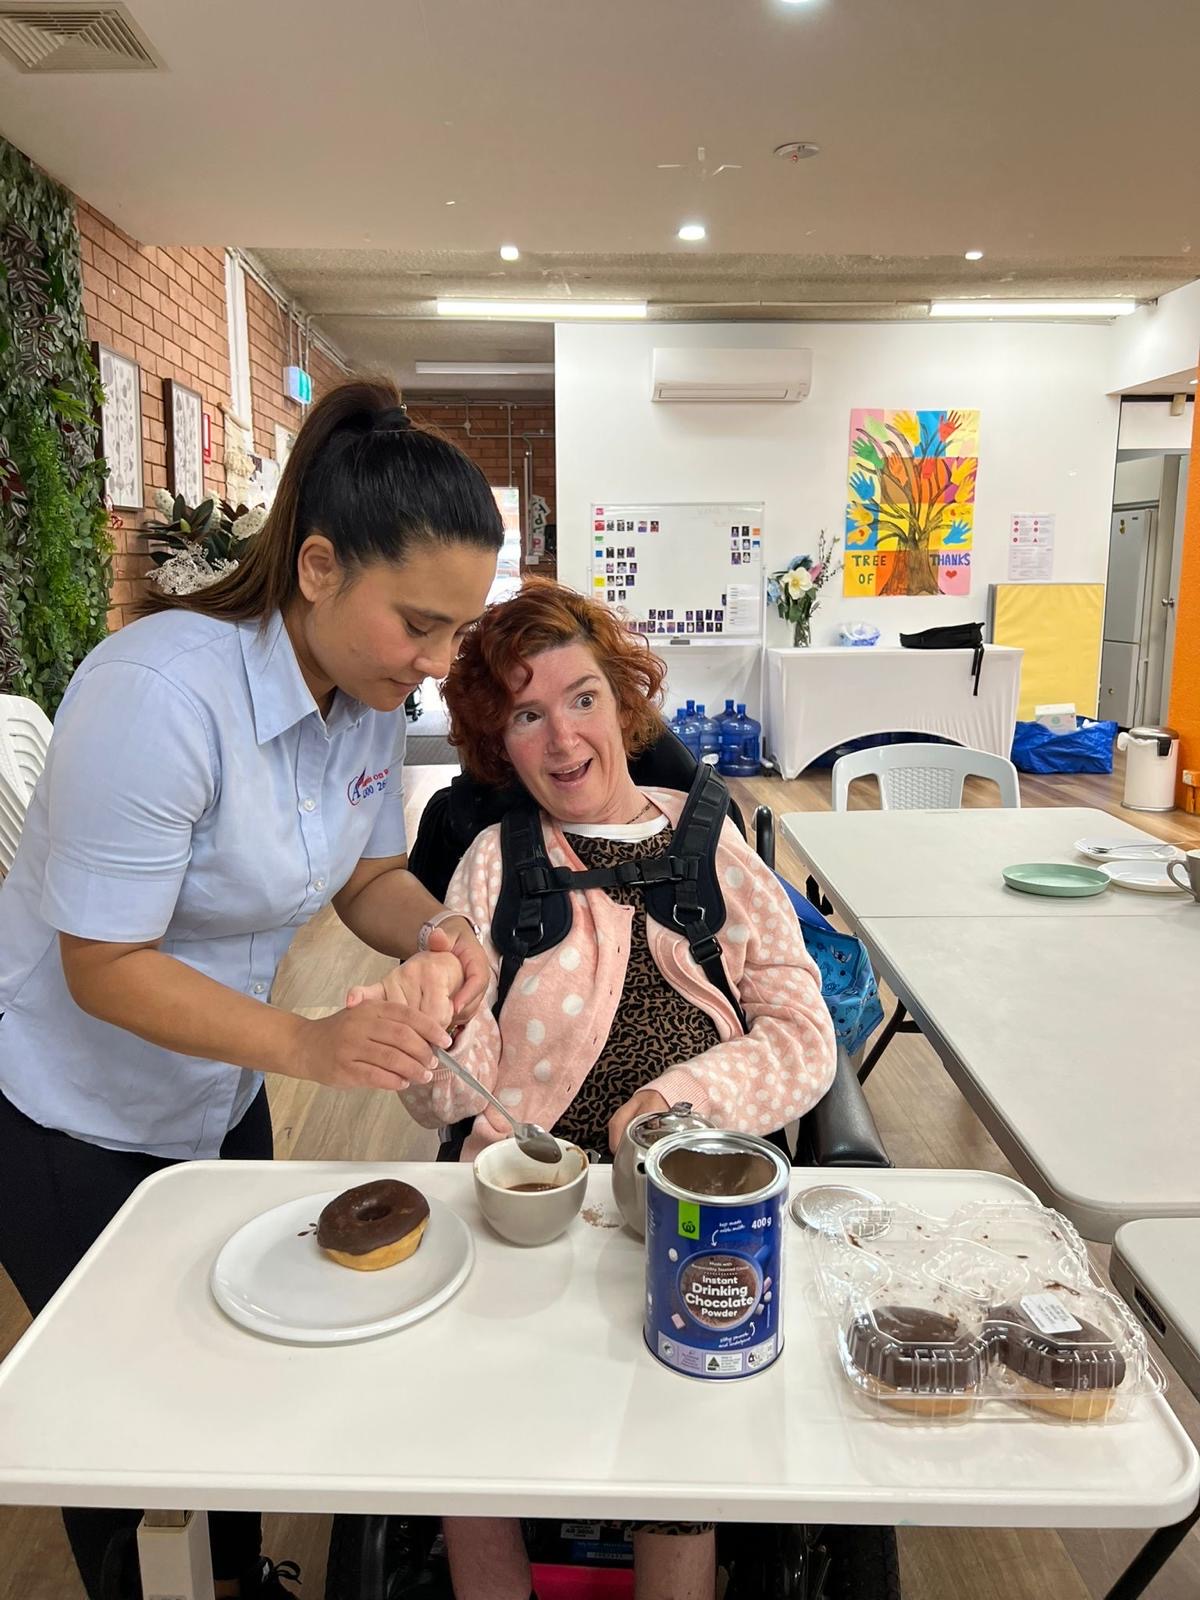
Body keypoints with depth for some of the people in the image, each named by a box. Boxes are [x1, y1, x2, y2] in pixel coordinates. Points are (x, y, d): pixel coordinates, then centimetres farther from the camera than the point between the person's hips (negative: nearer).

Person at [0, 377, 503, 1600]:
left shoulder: (371, 692, -10)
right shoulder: (160, 691, -33)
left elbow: (367, 871, 0)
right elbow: (105, 968, -28)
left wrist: (429, 932, -22)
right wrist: (309, 1045, -39)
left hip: (219, 1101, 7)